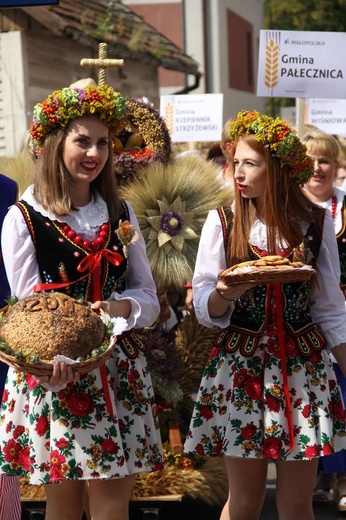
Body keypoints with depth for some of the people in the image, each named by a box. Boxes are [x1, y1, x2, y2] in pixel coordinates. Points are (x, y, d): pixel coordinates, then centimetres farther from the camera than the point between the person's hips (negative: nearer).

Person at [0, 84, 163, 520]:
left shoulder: (120, 214, 9)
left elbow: (148, 297, 9)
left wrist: (122, 307, -13)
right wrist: (55, 359, -24)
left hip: (117, 369, 3)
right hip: (53, 370, -3)